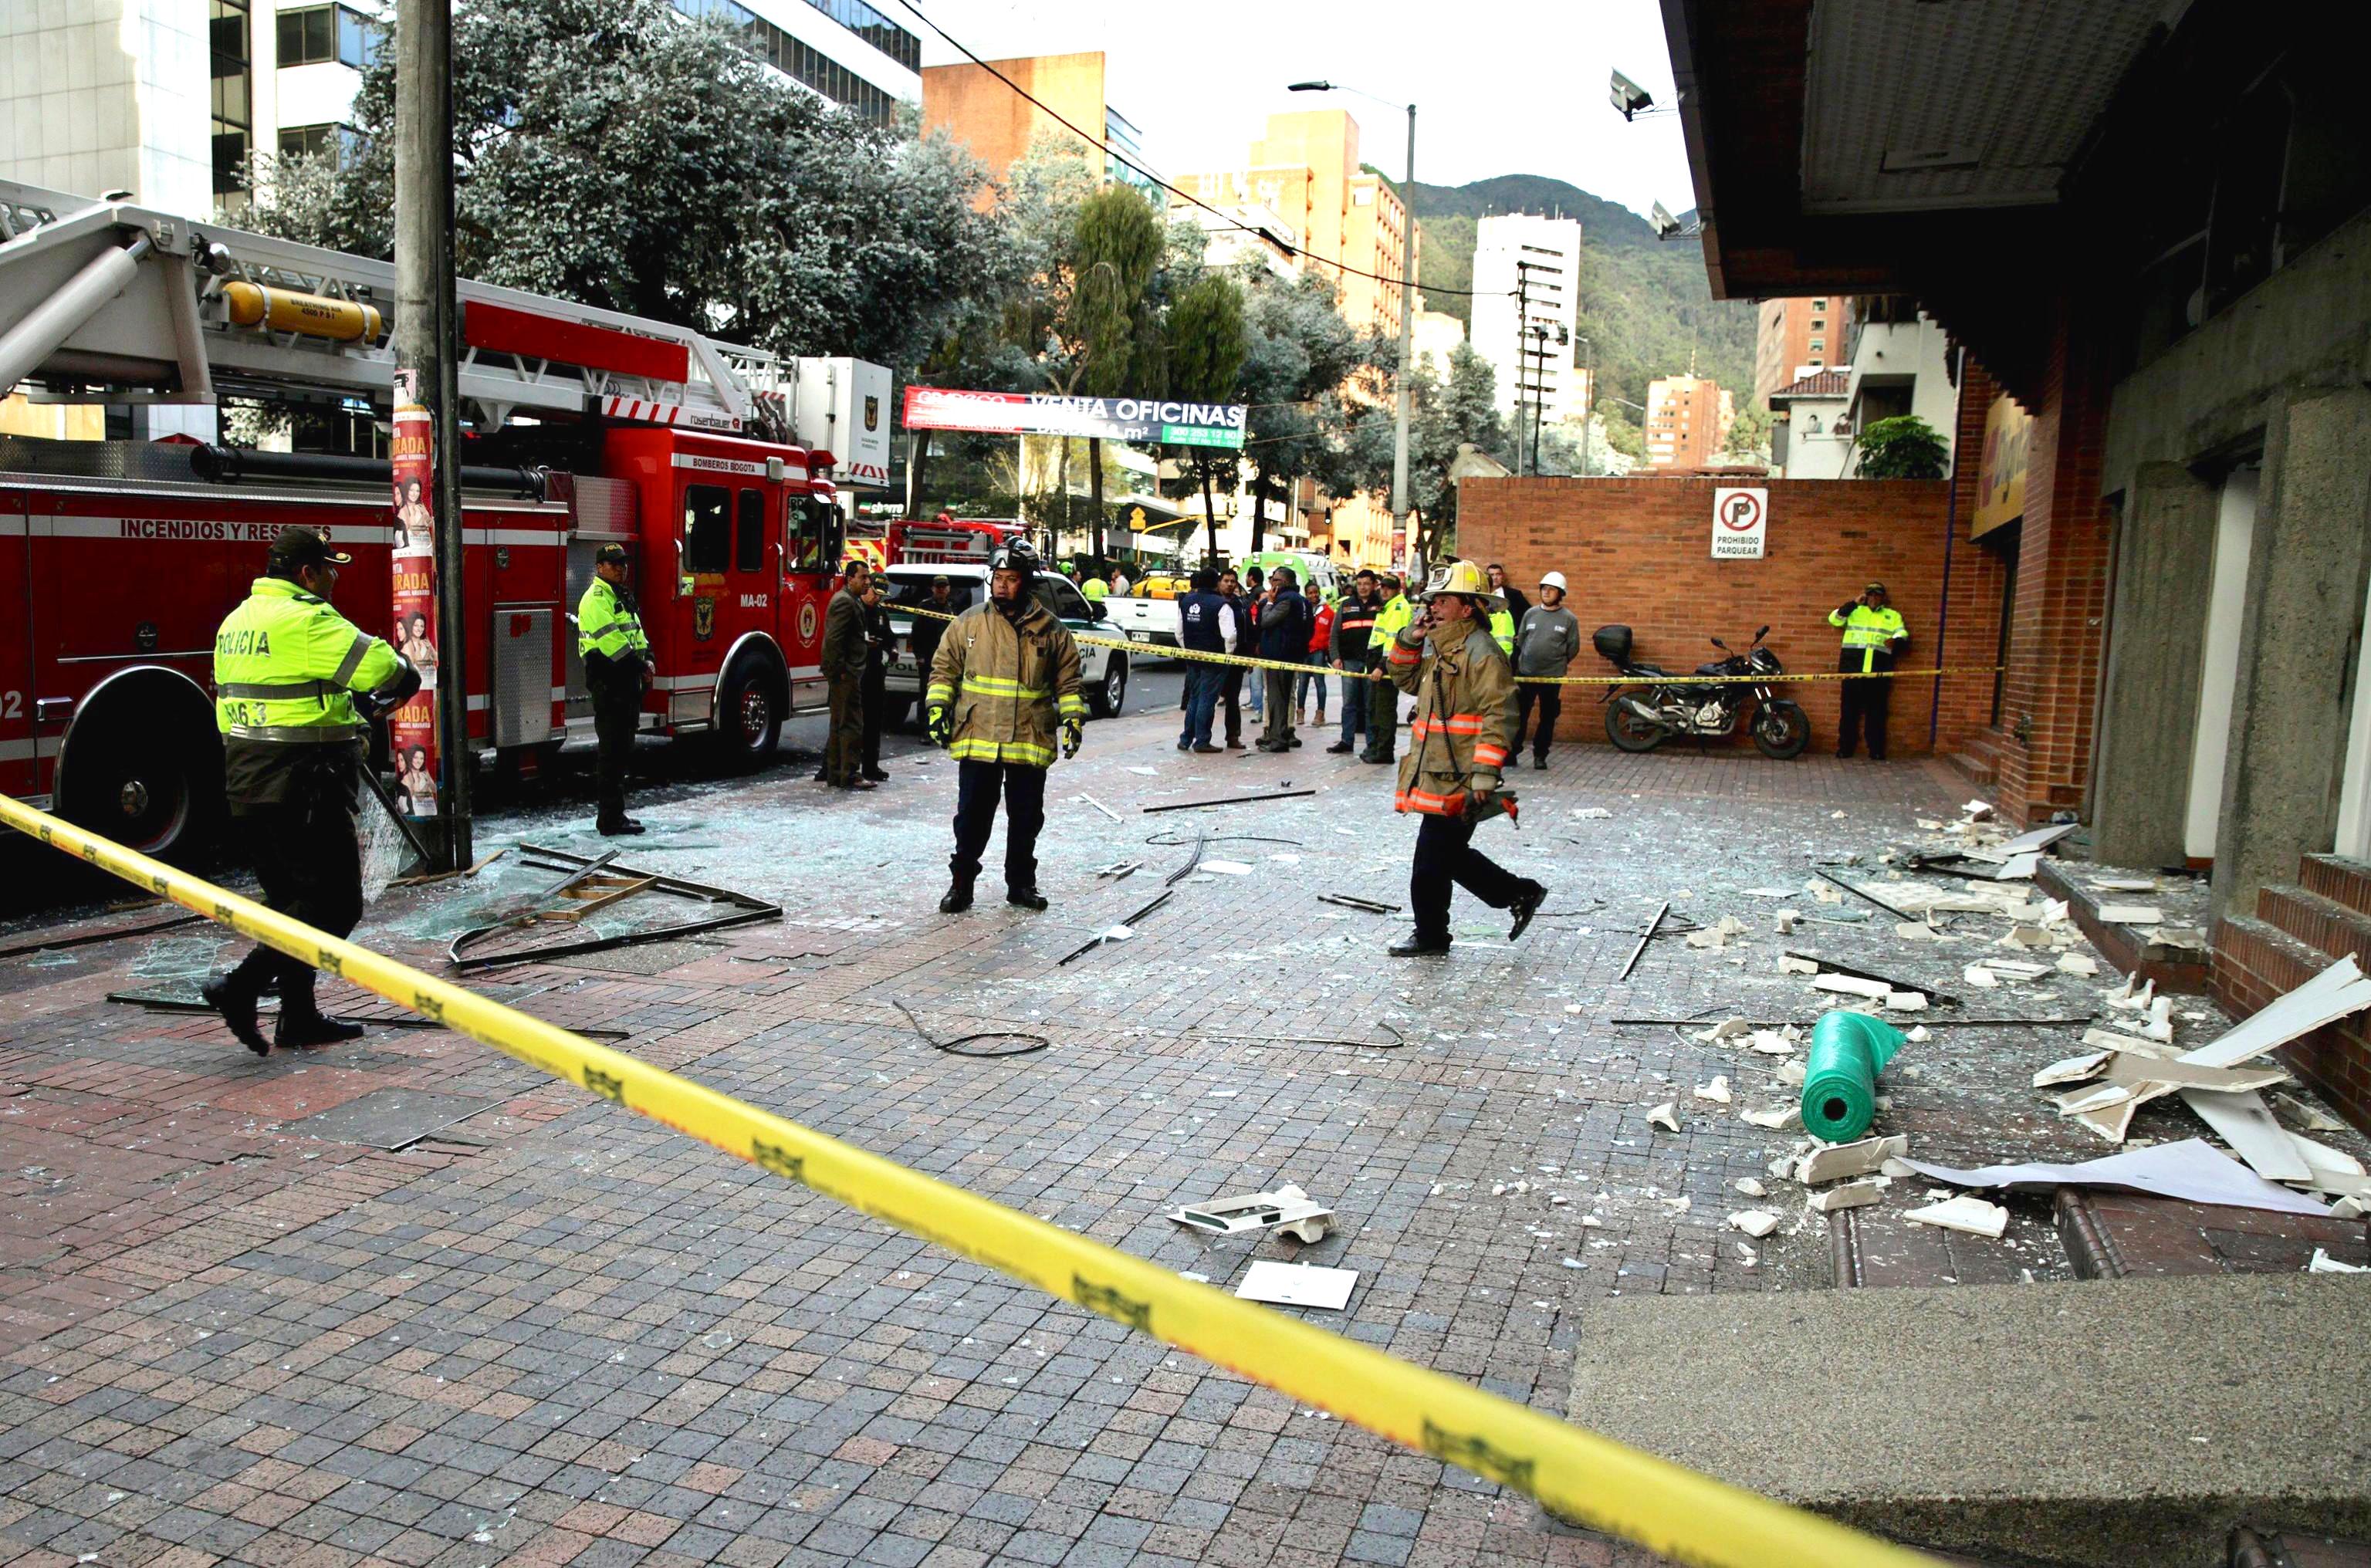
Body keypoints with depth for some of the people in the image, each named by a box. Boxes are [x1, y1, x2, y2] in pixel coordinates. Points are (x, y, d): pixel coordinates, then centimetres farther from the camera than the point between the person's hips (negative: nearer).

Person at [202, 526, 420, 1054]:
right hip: (301, 790, -10)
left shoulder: (238, 621, 15)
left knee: (293, 901, 17)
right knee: (335, 905, -3)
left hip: (245, 787, 10)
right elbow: (391, 672, -22)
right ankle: (241, 988, -9)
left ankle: (299, 1018, 22)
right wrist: (403, 685, 3)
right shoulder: (307, 621, -15)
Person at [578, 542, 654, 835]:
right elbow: (611, 639, -21)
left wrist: (647, 658, 2)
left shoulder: (623, 597, 20)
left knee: (623, 750, 13)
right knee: (612, 750, -9)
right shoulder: (597, 597, -11)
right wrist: (639, 666, -18)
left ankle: (615, 814, 21)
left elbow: (636, 632, 20)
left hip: (627, 682, 10)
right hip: (608, 682, -10)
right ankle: (611, 820, -7)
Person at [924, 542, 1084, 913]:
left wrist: (1073, 718, -1)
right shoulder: (969, 623, 3)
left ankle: (1021, 884, 25)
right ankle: (961, 884, 15)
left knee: (1026, 819, 10)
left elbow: (1067, 681, 10)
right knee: (972, 818, 2)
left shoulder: (1051, 630, 4)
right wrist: (937, 707, -2)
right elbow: (944, 669, 10)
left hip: (1030, 743, 1)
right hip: (977, 740, -1)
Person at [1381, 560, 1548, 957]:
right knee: (1450, 854, 16)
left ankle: (1430, 936, 13)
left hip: (1457, 779, -10)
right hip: (1435, 773, 10)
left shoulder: (1481, 653, -15)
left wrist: (1485, 773, -25)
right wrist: (1408, 641, 7)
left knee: (1431, 860, -2)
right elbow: (1406, 681, 25)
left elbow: (1496, 716, -20)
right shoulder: (1439, 646, 15)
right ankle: (1521, 894, 26)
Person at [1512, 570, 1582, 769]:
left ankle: (1540, 755, 17)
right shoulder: (1530, 613, 6)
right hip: (1526, 674, 1)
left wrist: (1560, 664, 5)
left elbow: (1573, 648, 4)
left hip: (1553, 677, -1)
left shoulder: (1569, 619, -1)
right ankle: (1512, 751, 11)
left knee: (1548, 718, 7)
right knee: (1519, 715, 2)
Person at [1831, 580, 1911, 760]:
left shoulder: (1893, 615, 17)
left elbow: (1903, 635, 5)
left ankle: (1876, 751, 4)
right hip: (1852, 667, 0)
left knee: (1876, 711, 1)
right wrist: (1854, 603, -5)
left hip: (1878, 670, 1)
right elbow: (1834, 619, 1)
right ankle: (1844, 748, 6)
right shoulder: (1855, 611, 16)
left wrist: (1895, 640, -18)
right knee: (1850, 708, 1)